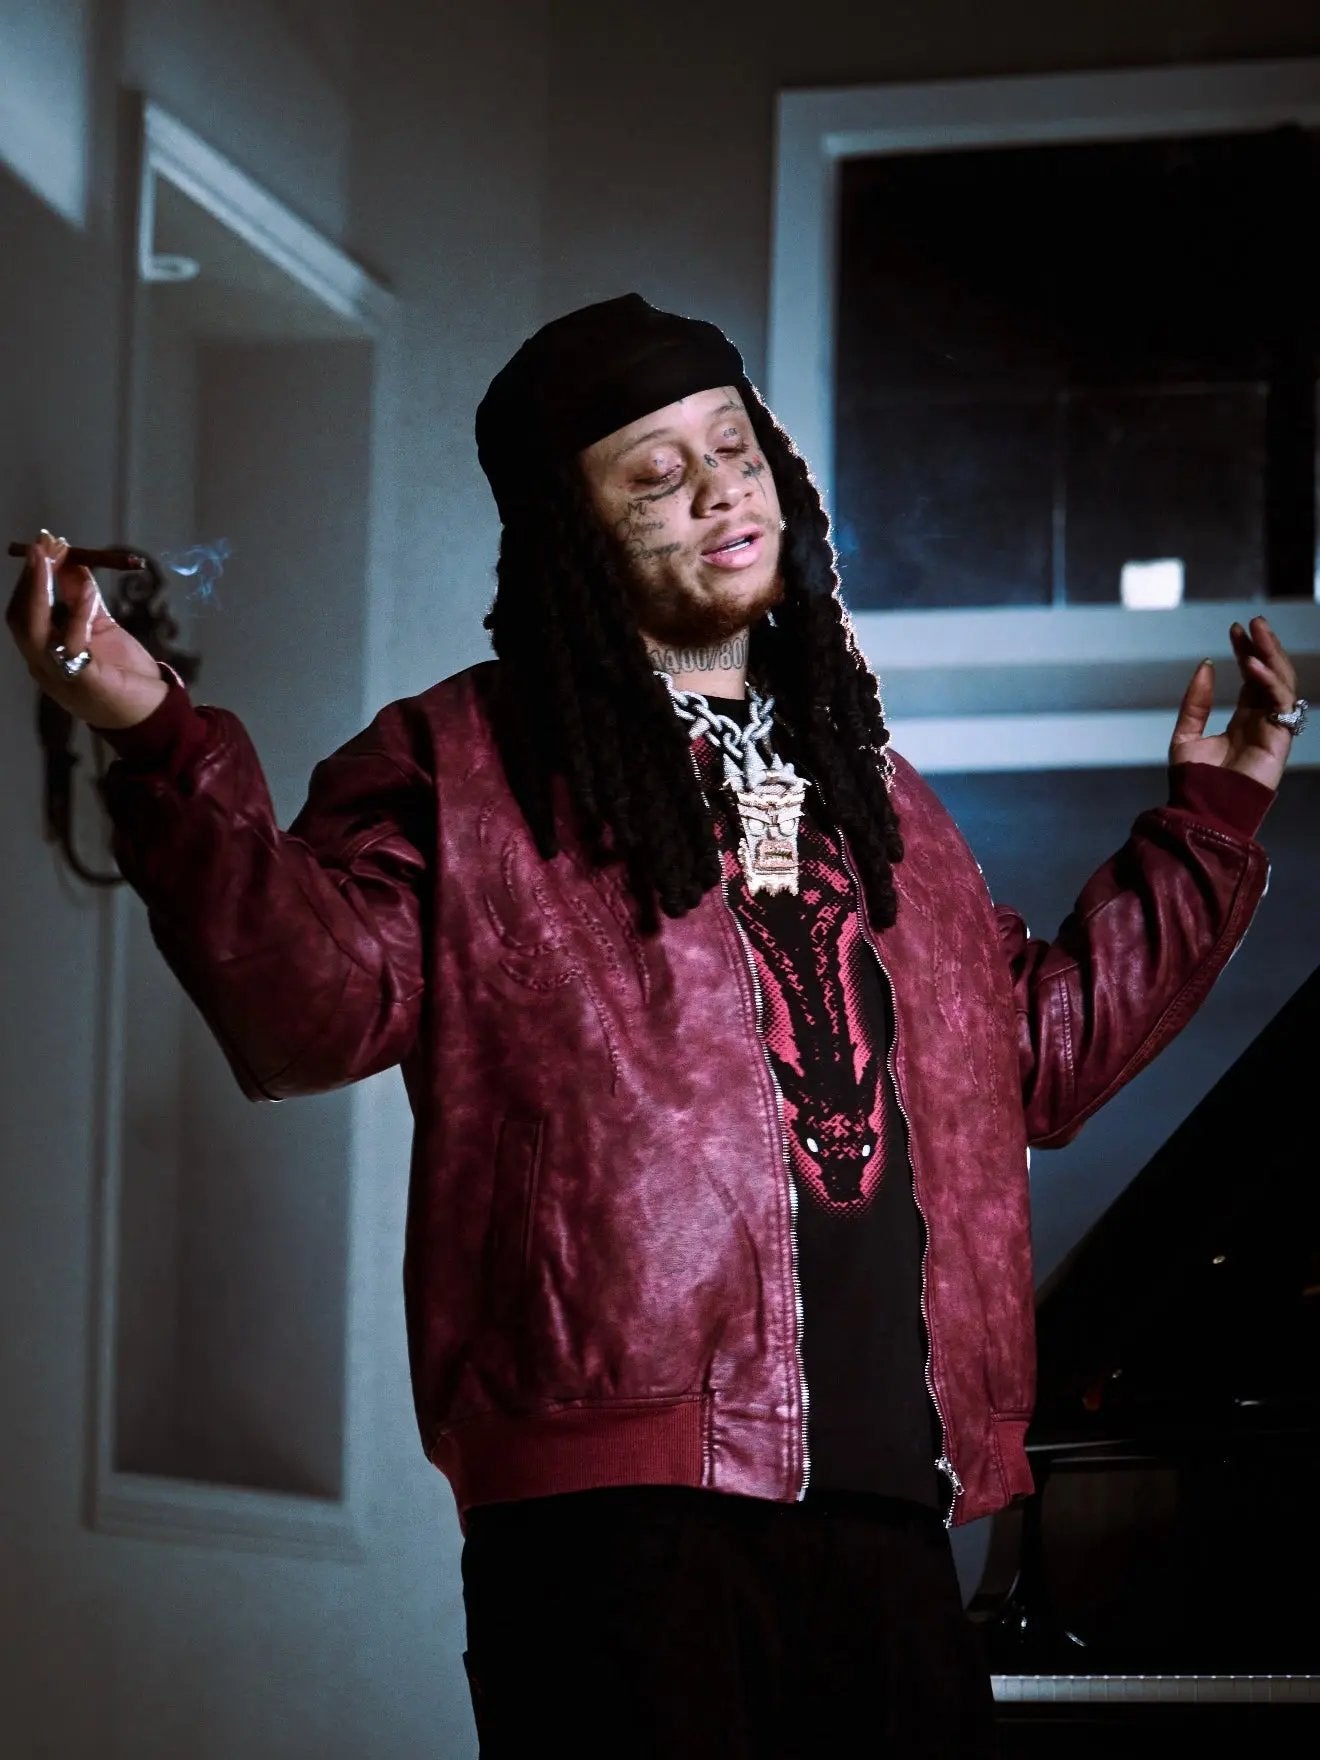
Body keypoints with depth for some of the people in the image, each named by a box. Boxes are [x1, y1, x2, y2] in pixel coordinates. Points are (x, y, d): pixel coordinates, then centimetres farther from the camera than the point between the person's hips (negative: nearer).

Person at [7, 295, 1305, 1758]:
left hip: (886, 1490, 6)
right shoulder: (458, 765, 6)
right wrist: (163, 747, -22)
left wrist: (1210, 817, 33)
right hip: (619, 1482, -5)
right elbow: (317, 1003, -10)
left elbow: (1043, 1047, 30)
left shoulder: (862, 788, 25)